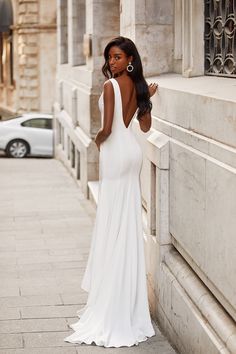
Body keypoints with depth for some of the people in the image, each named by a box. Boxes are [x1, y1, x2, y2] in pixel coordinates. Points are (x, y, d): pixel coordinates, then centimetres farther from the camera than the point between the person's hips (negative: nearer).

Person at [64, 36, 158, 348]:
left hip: (115, 153, -8)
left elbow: (107, 129, -20)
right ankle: (128, 302, 21)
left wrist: (98, 140, 1)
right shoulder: (138, 86, 8)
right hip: (133, 150, 8)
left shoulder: (111, 85, -15)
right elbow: (145, 126, 15)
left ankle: (112, 307, 2)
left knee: (113, 227, -3)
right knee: (128, 225, 12)